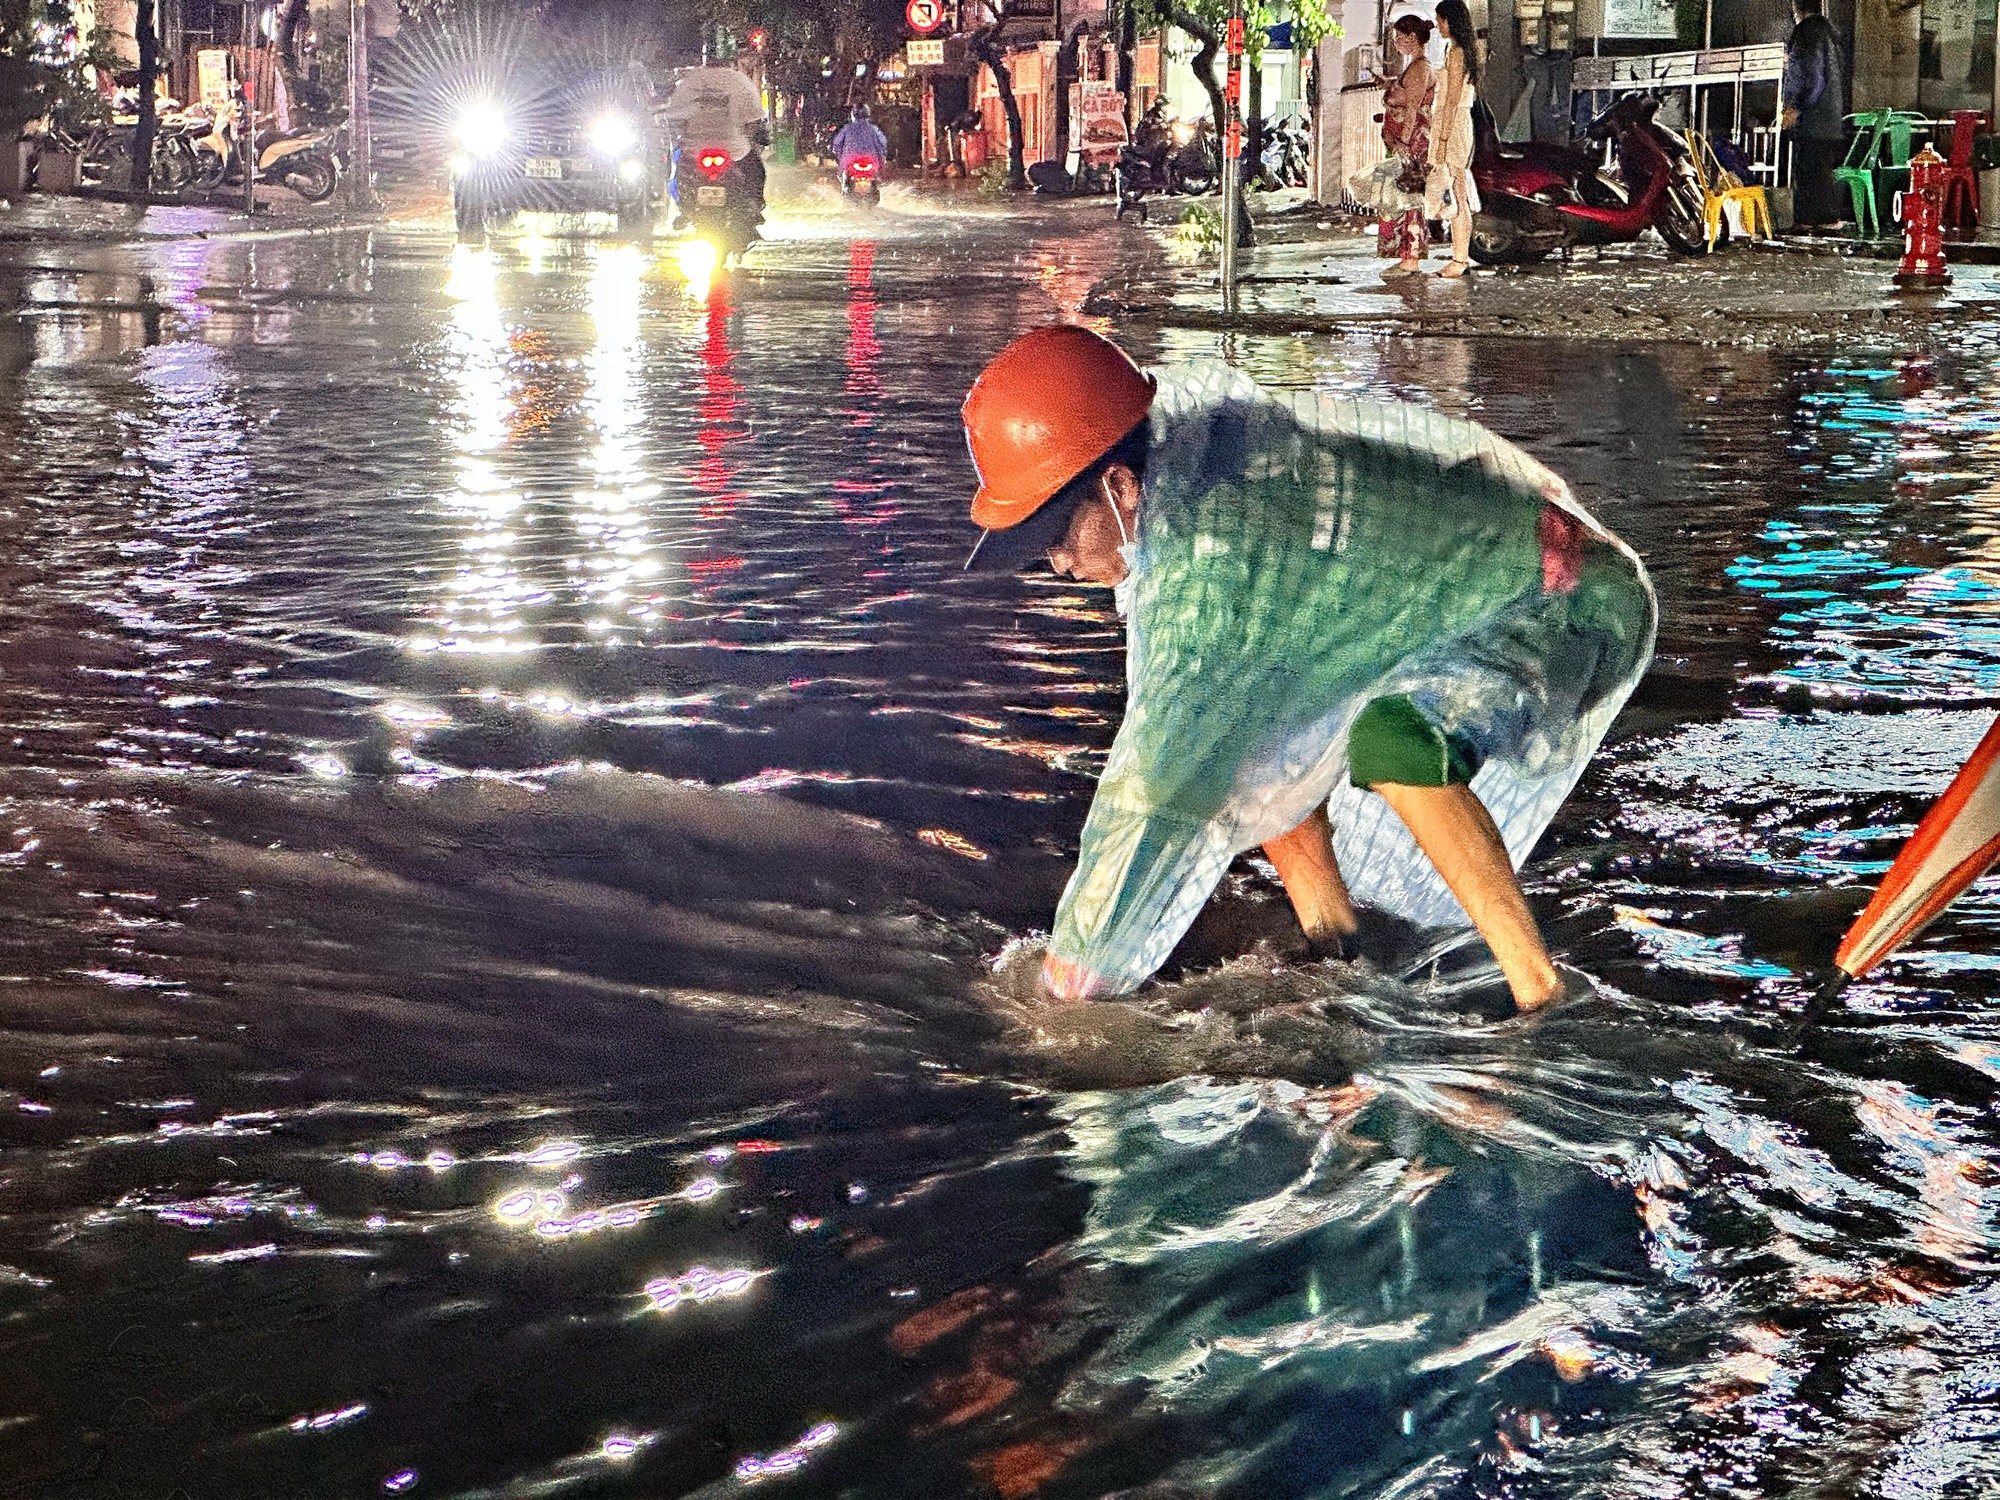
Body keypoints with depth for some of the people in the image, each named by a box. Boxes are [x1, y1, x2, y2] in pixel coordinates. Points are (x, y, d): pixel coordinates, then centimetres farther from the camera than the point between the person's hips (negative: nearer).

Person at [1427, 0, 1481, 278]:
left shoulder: (1456, 52, -14)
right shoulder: (1464, 51, 15)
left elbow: (1452, 101, -18)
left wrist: (1443, 140, -19)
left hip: (1452, 127, -10)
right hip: (1460, 123, 10)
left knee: (1454, 197, -8)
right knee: (1459, 198, 11)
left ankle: (1460, 260, -7)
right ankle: (1462, 256, 14)